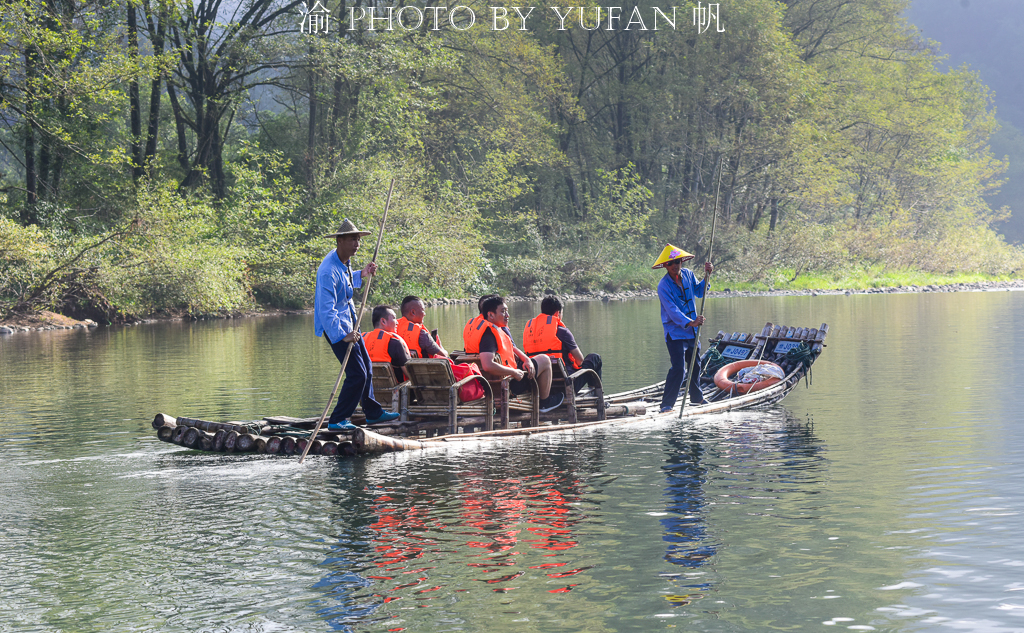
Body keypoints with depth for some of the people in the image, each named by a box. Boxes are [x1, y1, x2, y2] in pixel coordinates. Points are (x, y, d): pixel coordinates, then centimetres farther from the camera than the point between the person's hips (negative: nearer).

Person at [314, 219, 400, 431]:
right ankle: (336, 420, -6)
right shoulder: (328, 271, -27)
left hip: (348, 322, 10)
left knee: (365, 367, 18)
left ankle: (373, 413, 33)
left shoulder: (345, 261, 4)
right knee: (357, 374, -14)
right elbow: (326, 309, -31)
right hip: (335, 326, -10)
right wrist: (342, 336, -35)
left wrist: (362, 275, 9)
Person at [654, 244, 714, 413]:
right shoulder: (664, 286, -19)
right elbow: (672, 310, -27)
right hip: (675, 332, -7)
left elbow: (699, 292, 18)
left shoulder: (688, 274, 1)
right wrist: (689, 322, -40)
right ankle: (667, 404, -12)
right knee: (678, 368, -18)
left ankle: (697, 398, 37)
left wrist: (706, 276, 2)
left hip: (692, 330, 7)